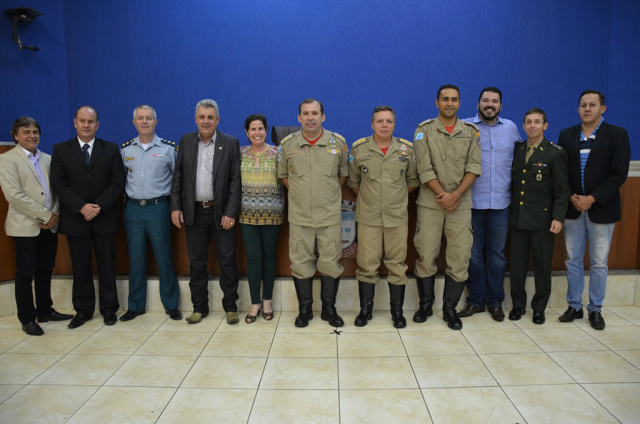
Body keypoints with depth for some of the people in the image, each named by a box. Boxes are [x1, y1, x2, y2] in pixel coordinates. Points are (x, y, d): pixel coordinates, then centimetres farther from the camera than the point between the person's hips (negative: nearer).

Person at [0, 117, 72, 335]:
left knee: (45, 270, 13)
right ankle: (27, 319, 13)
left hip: (50, 225, 5)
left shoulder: (47, 159, 13)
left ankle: (45, 311, 26)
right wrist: (44, 215, -14)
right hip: (25, 226, -5)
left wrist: (54, 214, -5)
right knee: (25, 274, 3)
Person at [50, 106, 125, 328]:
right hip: (75, 218, 1)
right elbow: (59, 184, -2)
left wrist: (98, 206, -14)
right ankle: (83, 310, 20)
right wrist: (82, 207, -14)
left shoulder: (111, 149, 5)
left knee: (107, 265, 6)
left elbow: (117, 182, -2)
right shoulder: (60, 150, 6)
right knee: (80, 267, 8)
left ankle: (109, 308, 18)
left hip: (105, 217, 0)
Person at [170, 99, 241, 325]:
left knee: (227, 261, 3)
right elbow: (178, 176, 7)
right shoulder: (186, 141, 7)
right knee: (196, 262, 9)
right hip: (194, 211, 3)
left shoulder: (230, 143, -1)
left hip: (221, 211, -2)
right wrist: (175, 207, 0)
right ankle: (199, 307, 22)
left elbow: (235, 180, -5)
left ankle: (230, 307, 16)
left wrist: (230, 212, -11)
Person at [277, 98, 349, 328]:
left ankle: (329, 308, 22)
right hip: (299, 216, 1)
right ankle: (304, 309, 23)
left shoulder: (338, 142, 0)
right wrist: (299, 193, 8)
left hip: (330, 215, 0)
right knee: (301, 264, 6)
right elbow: (283, 174, 15)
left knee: (330, 264, 5)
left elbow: (343, 173, 13)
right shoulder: (287, 144, 2)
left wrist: (330, 193, 9)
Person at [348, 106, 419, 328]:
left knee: (397, 265, 6)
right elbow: (353, 180, 12)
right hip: (368, 217, 0)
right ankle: (365, 309, 19)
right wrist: (367, 197, 11)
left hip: (397, 217, 1)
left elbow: (413, 180, 13)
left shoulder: (407, 149, 2)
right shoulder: (359, 148, 0)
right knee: (367, 265, 4)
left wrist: (397, 197, 10)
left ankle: (397, 310, 20)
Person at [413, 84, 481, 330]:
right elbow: (425, 169, -5)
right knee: (426, 255, 1)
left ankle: (450, 308, 15)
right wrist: (442, 194, -12)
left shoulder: (471, 132, 9)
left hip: (460, 203, 2)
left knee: (460, 257, 1)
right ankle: (426, 304, 19)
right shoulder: (424, 130, 3)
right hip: (430, 203, -1)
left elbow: (474, 168, 1)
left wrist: (456, 195, -11)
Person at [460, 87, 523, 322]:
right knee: (473, 254, 5)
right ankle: (475, 300, 19)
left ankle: (495, 301, 22)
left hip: (500, 203, 3)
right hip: (472, 202, -2)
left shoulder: (510, 128, 11)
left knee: (497, 254, 10)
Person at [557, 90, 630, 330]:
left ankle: (595, 309, 19)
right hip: (573, 208, 3)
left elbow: (619, 174, -9)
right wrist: (571, 197, -10)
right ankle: (574, 306, 21)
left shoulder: (617, 135, -3)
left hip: (601, 209, -2)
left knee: (599, 263, 6)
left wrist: (592, 199, -15)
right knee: (573, 261, 9)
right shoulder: (566, 135, 6)